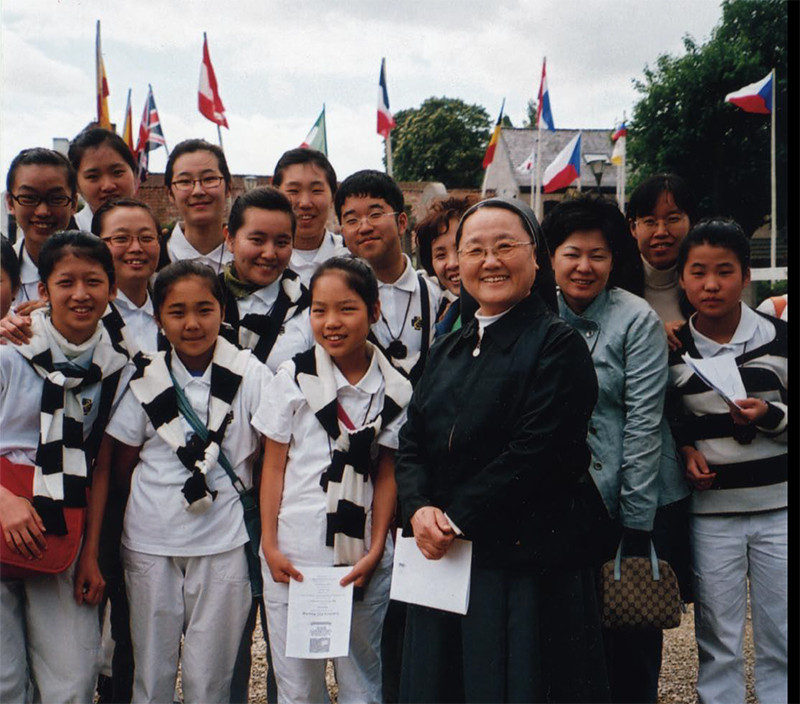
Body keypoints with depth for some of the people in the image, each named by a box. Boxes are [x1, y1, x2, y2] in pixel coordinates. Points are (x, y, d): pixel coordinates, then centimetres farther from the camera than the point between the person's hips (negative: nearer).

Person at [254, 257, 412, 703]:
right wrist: (270, 545, -2)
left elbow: (386, 475, 3)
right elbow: (274, 466, 2)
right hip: (295, 555, -1)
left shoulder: (395, 390, 0)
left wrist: (375, 551, -2)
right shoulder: (293, 379, -2)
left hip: (364, 557, 1)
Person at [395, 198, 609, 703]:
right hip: (442, 559, 7)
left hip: (527, 565, -6)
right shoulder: (448, 349, 14)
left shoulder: (557, 344, -7)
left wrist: (457, 519, -15)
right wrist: (420, 509, -10)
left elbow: (535, 453, -17)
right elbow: (412, 441, 9)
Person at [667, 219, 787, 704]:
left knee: (780, 640, 9)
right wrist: (684, 450, -6)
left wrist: (771, 416, -14)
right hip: (710, 509, 0)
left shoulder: (779, 338, -2)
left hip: (778, 506, 0)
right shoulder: (672, 350, 0)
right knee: (717, 641, 10)